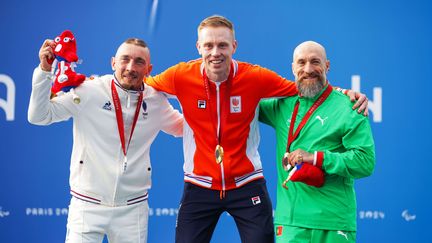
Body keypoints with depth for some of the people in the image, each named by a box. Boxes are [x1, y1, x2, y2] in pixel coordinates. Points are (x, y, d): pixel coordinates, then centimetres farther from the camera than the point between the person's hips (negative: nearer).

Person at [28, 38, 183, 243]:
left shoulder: (156, 101, 4)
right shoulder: (89, 91, -7)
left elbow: (181, 126, 22)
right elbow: (39, 116, -6)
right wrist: (44, 71, -16)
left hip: (133, 208, 3)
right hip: (87, 204, -3)